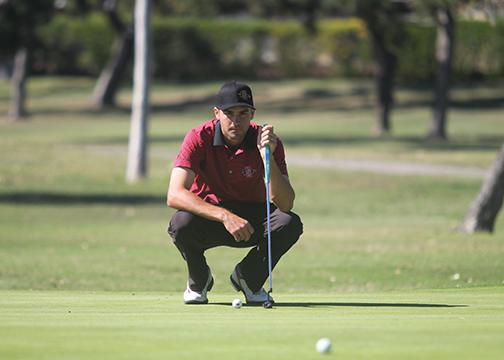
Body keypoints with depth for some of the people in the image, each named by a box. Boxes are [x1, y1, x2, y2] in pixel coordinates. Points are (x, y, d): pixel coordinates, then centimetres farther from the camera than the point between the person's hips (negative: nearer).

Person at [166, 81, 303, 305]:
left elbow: (286, 204, -25)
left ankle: (248, 278, 2)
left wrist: (268, 156, -38)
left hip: (251, 218, 1)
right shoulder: (200, 138, -19)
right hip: (209, 217, -1)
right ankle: (198, 281, -1)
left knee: (290, 223, -28)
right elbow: (174, 195, -31)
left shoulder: (268, 142, -16)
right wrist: (225, 216, -42)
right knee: (182, 223, -35)